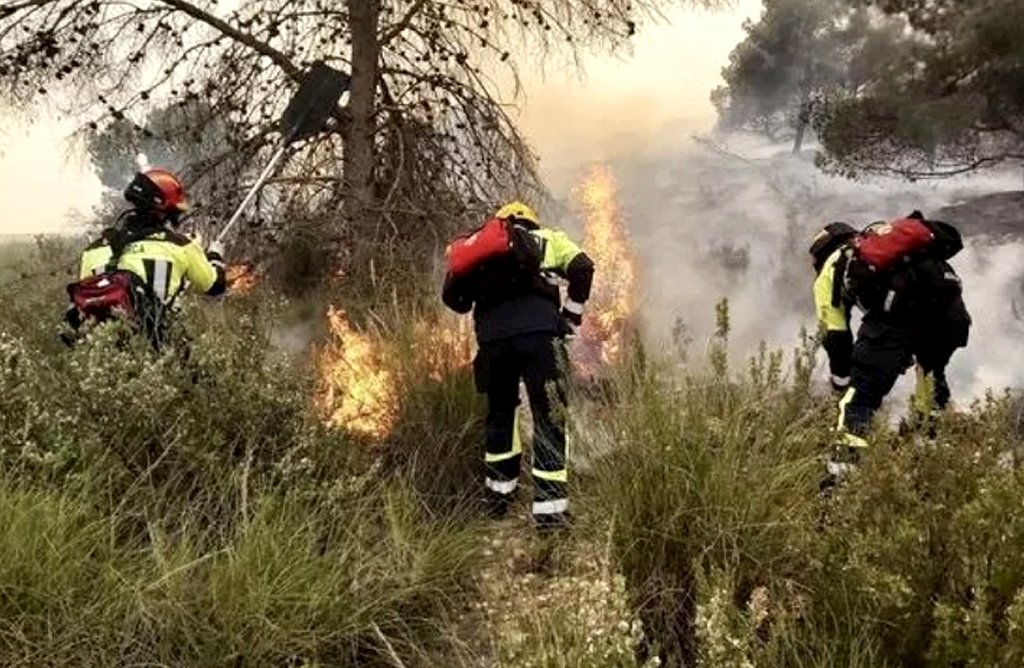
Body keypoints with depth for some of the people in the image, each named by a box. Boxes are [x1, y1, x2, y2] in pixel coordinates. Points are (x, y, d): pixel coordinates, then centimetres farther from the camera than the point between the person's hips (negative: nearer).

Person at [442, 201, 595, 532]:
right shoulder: (547, 238, 25)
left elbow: (452, 295, 18)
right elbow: (582, 268, 7)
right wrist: (571, 317, 15)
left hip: (491, 334, 3)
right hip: (539, 330, -3)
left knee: (500, 411, 24)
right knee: (548, 417, 1)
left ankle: (499, 492, 30)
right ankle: (549, 509, -3)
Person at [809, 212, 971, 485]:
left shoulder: (829, 271, 29)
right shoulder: (888, 233, 42)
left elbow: (836, 340, 25)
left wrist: (842, 387, 36)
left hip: (896, 312, -5)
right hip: (948, 300, 5)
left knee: (861, 393, 5)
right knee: (932, 369, 34)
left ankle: (844, 467, -1)